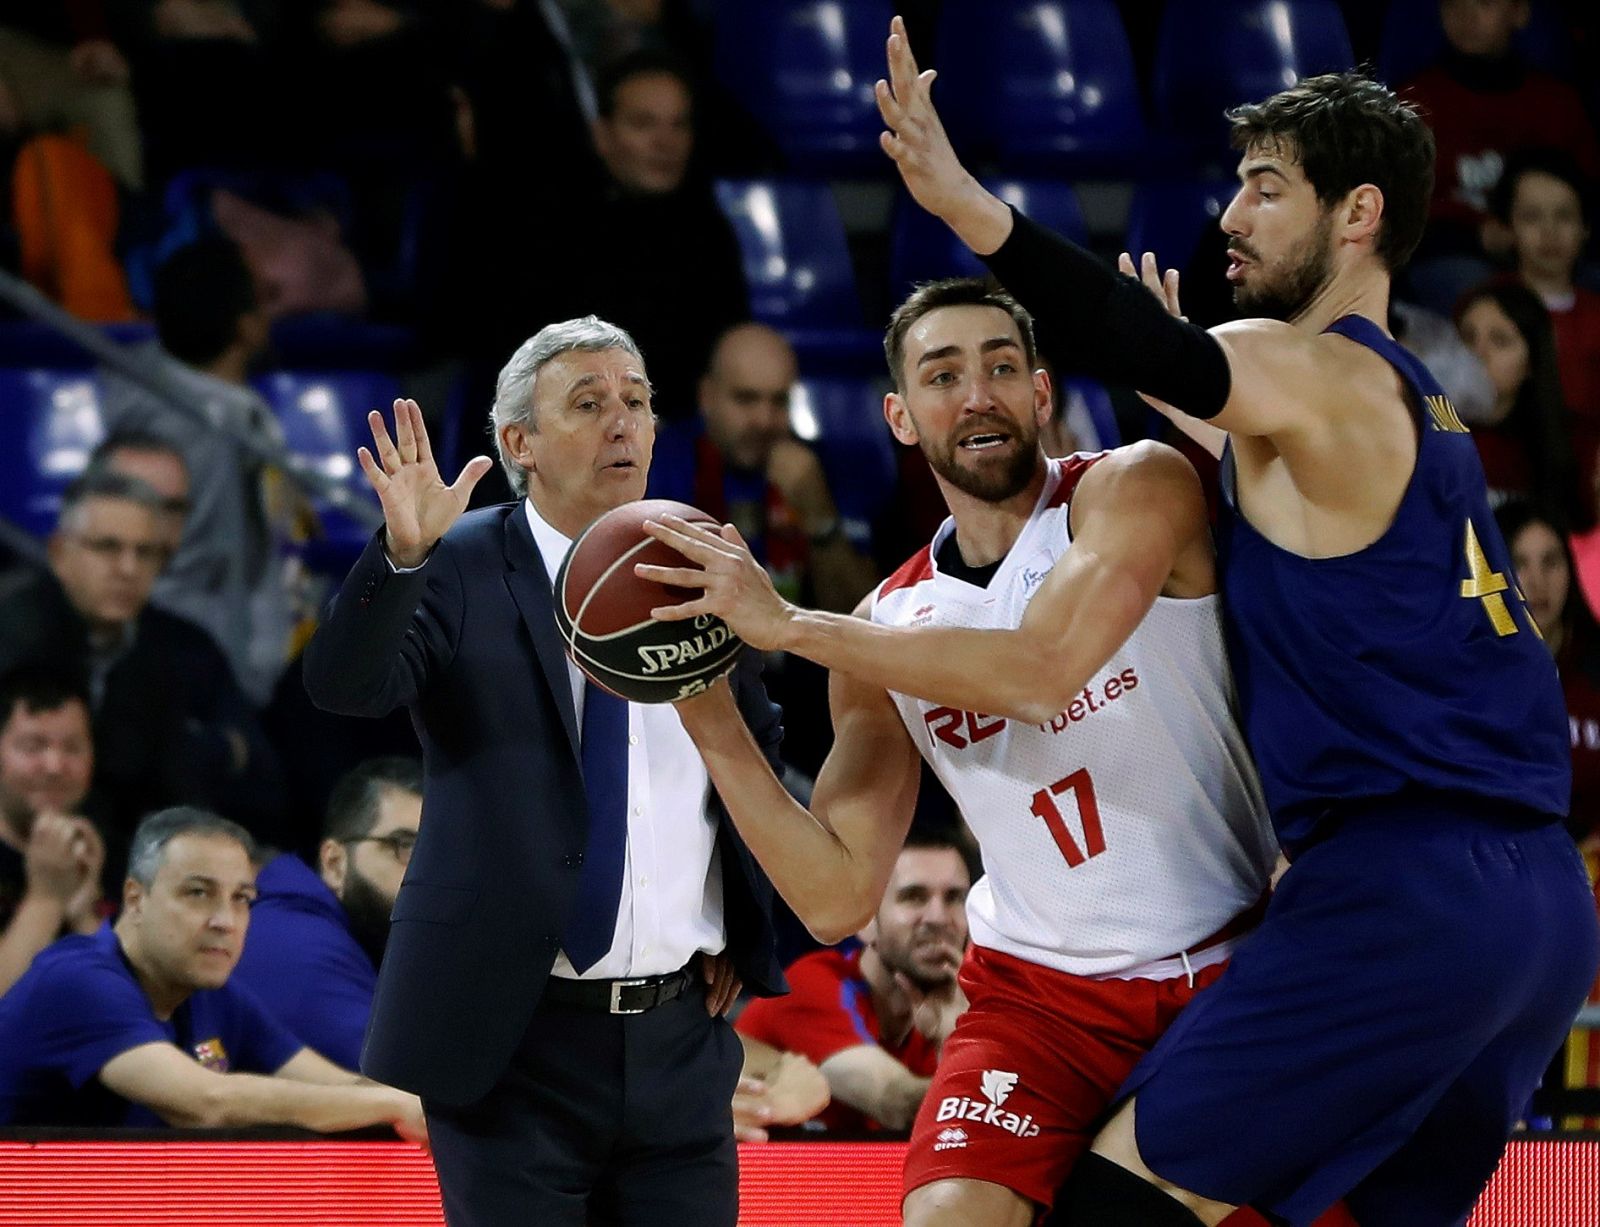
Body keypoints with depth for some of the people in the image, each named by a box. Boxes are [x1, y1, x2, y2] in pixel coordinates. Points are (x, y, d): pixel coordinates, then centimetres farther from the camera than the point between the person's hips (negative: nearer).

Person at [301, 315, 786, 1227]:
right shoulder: (456, 571, -4)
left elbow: (761, 750, 25)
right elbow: (348, 687, -22)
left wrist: (743, 935, 16)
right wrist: (403, 554, -39)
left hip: (681, 1040, 4)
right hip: (513, 1043, -4)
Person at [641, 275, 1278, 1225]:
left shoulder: (1136, 488, -9)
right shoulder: (886, 630, 4)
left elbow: (1041, 670, -28)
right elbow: (839, 898, 1)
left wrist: (786, 623, -25)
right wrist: (710, 719, -10)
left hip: (1231, 970, -2)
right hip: (1043, 993, 2)